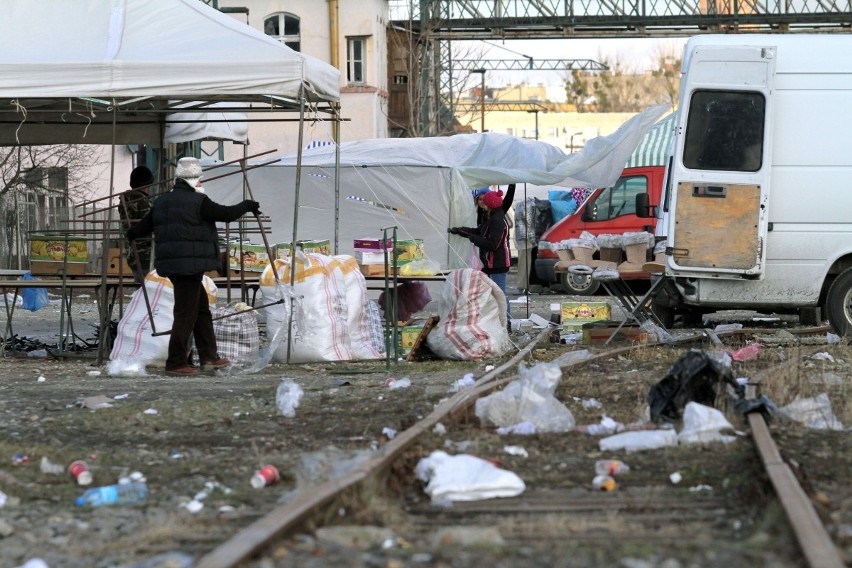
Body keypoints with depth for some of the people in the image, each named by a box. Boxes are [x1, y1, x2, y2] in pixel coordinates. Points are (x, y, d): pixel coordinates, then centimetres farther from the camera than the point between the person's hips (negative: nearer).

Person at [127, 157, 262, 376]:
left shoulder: (162, 202, 13)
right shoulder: (197, 201, -10)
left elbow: (144, 225, 21)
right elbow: (227, 214, -7)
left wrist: (130, 235, 42)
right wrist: (247, 206, 11)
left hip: (170, 262, 9)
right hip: (190, 263, -9)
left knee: (202, 309, 17)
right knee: (186, 313, -4)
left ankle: (209, 356, 20)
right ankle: (176, 363, -2)